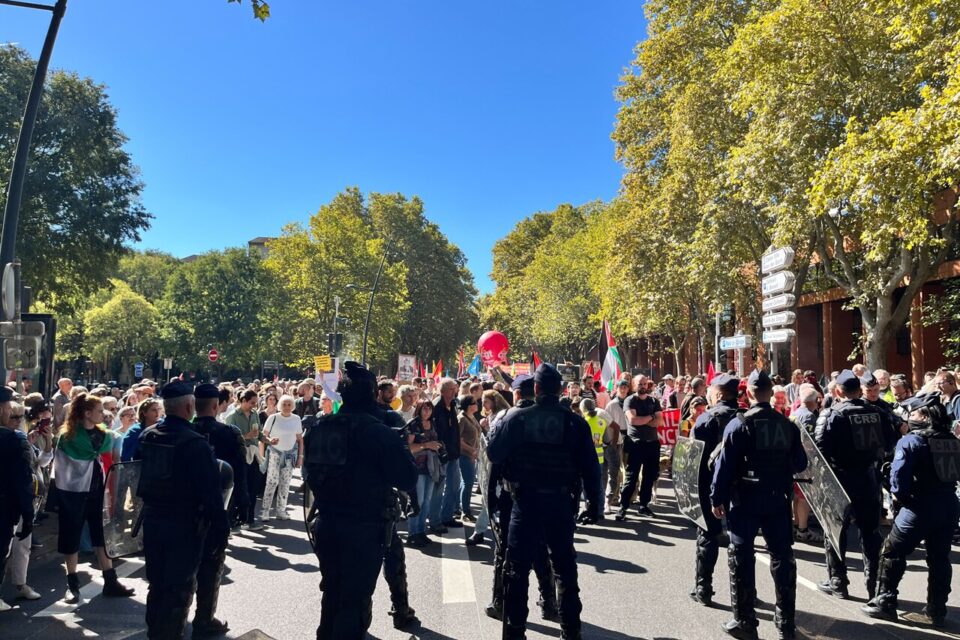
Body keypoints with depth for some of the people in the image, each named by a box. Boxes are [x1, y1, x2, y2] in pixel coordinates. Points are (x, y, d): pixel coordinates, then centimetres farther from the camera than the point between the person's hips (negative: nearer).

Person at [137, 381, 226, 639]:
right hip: (185, 524, -7)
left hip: (152, 520, 7)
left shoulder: (146, 436, 1)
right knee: (179, 588, 6)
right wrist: (221, 528, -12)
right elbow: (211, 491, -20)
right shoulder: (195, 443, -21)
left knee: (157, 584, 20)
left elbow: (138, 476, 13)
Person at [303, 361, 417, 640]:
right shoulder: (378, 431, -17)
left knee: (332, 593, 22)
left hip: (326, 524, 6)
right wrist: (403, 450, 1)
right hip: (364, 527, -6)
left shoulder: (319, 428, 1)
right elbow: (408, 478, -15)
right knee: (355, 600, 6)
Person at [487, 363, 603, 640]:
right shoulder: (576, 423, -5)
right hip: (561, 502, 2)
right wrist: (595, 503, 6)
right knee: (565, 567, 17)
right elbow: (590, 467, -3)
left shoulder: (516, 418, -8)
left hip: (526, 501, -1)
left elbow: (494, 453, -3)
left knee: (517, 568, 9)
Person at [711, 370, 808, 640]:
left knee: (742, 558, 6)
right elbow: (800, 463, 7)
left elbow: (725, 465, -11)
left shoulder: (738, 424, -11)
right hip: (777, 498, 4)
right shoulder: (787, 425, 1)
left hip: (745, 499, -4)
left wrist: (717, 498, -3)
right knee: (782, 557, 12)